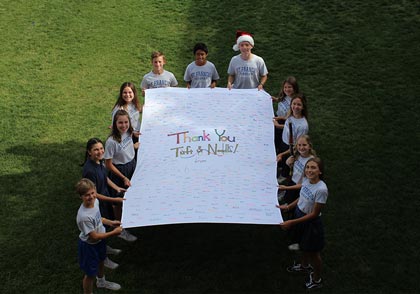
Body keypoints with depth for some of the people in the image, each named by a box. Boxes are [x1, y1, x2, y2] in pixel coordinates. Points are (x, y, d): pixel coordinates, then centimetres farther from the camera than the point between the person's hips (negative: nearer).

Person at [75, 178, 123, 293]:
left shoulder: (95, 201, -16)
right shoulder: (84, 216, -40)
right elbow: (94, 237, -29)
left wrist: (110, 222, -4)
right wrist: (113, 232, -23)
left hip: (100, 241, 9)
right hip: (89, 246, -9)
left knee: (100, 262, 34)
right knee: (90, 274, 12)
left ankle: (101, 282, 63)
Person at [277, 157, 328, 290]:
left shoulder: (321, 189, -33)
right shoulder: (306, 180, -12)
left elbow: (314, 214, -25)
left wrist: (292, 222, -23)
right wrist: (288, 207, 4)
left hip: (311, 223, -7)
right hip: (300, 214, 7)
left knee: (313, 252, 16)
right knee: (304, 246, 31)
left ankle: (317, 280, 41)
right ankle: (304, 266, 60)